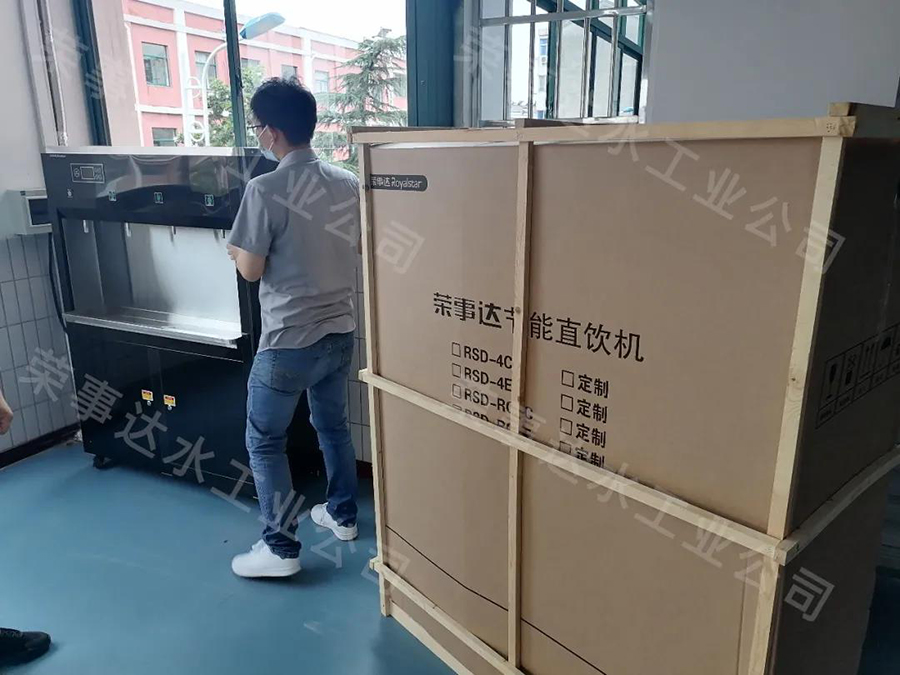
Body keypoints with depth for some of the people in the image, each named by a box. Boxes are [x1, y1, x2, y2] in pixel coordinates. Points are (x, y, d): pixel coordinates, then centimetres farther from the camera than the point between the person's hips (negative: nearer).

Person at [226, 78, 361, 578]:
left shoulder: (265, 190, -18)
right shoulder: (348, 183, 1)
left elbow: (251, 270, -12)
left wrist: (237, 249, 8)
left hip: (289, 341, -6)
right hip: (339, 332, 7)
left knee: (264, 442, 9)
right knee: (334, 425, 23)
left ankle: (281, 548, 16)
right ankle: (343, 514, 38)